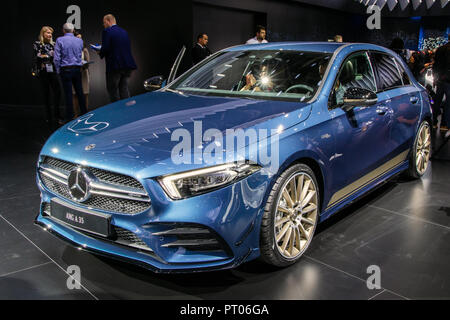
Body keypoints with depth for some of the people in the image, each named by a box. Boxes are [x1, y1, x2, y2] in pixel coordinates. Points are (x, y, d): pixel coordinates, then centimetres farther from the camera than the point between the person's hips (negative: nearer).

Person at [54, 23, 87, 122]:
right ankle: (84, 113, 16)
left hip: (66, 70, -3)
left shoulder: (60, 40, -5)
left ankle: (70, 118, 1)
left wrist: (58, 71, 1)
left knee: (68, 94, -2)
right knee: (80, 92, 10)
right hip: (77, 69, 3)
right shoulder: (80, 41, 5)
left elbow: (57, 58, -7)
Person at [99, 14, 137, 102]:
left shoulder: (107, 31, -6)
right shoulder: (124, 31, 14)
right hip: (128, 65, 6)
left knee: (113, 89, 3)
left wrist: (100, 54, 6)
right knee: (124, 88, 11)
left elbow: (105, 48, -15)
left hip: (115, 66, -6)